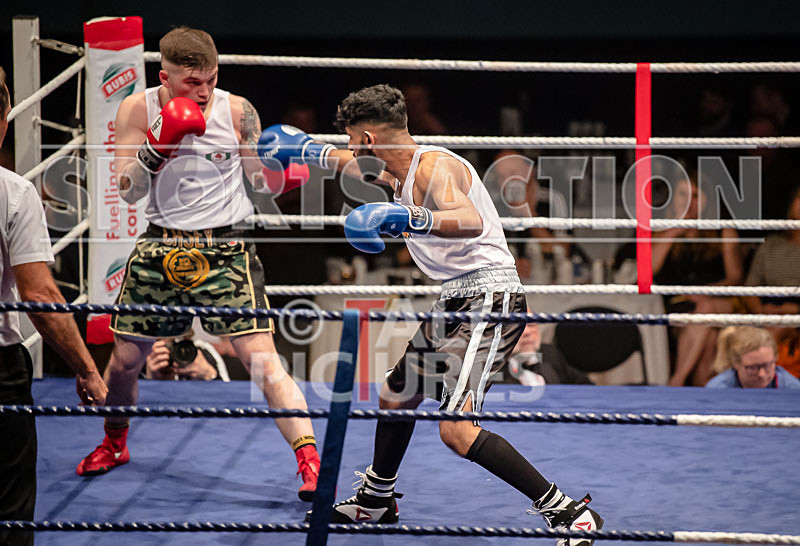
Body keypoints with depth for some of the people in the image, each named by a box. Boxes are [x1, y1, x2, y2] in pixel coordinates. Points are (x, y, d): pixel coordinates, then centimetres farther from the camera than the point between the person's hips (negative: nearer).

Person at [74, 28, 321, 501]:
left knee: (261, 355, -17)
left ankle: (311, 463, -20)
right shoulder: (137, 111, -3)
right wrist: (158, 148, -23)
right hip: (161, 247, 2)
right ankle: (114, 444, 42)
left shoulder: (237, 111, -5)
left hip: (225, 249, -2)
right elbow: (128, 191, -7)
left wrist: (284, 173, -18)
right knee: (125, 358, 13)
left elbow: (260, 181, 5)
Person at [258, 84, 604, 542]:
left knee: (457, 430, -23)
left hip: (489, 300, -11)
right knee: (396, 397, 26)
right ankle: (376, 500, 49)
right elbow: (359, 167, 39)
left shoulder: (434, 166, -16)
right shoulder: (402, 173, 14)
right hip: (455, 303, 11)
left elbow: (470, 222, -36)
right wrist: (304, 149, 49)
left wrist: (399, 219, -43)